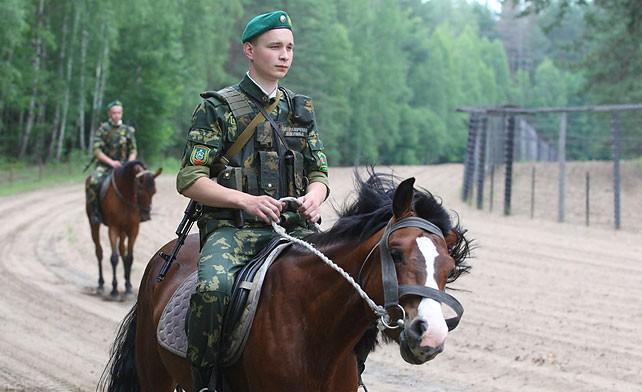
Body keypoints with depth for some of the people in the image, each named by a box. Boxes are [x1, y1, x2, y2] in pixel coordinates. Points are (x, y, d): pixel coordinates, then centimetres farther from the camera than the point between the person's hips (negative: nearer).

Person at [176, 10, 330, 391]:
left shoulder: (302, 110, 17)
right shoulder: (218, 109, 3)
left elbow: (320, 173, 19)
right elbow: (190, 181, -3)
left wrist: (314, 197, -6)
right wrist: (246, 201, -17)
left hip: (293, 228, 4)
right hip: (232, 229, -4)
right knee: (213, 287, -34)